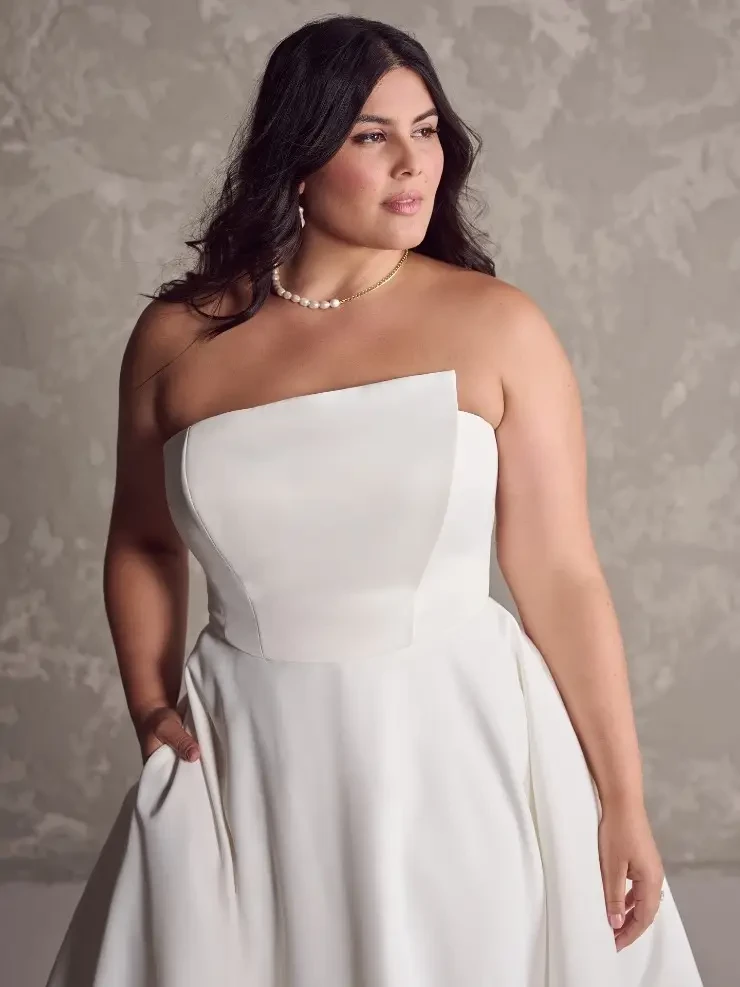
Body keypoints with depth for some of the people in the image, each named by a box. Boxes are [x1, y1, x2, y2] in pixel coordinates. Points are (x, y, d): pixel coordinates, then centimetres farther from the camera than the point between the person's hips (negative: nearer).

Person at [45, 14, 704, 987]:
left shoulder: (497, 327, -7)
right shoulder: (178, 338, -1)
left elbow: (563, 578, -7)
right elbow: (143, 546, 13)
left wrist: (623, 802, -5)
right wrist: (150, 708, 0)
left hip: (459, 754, -1)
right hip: (249, 766, 2)